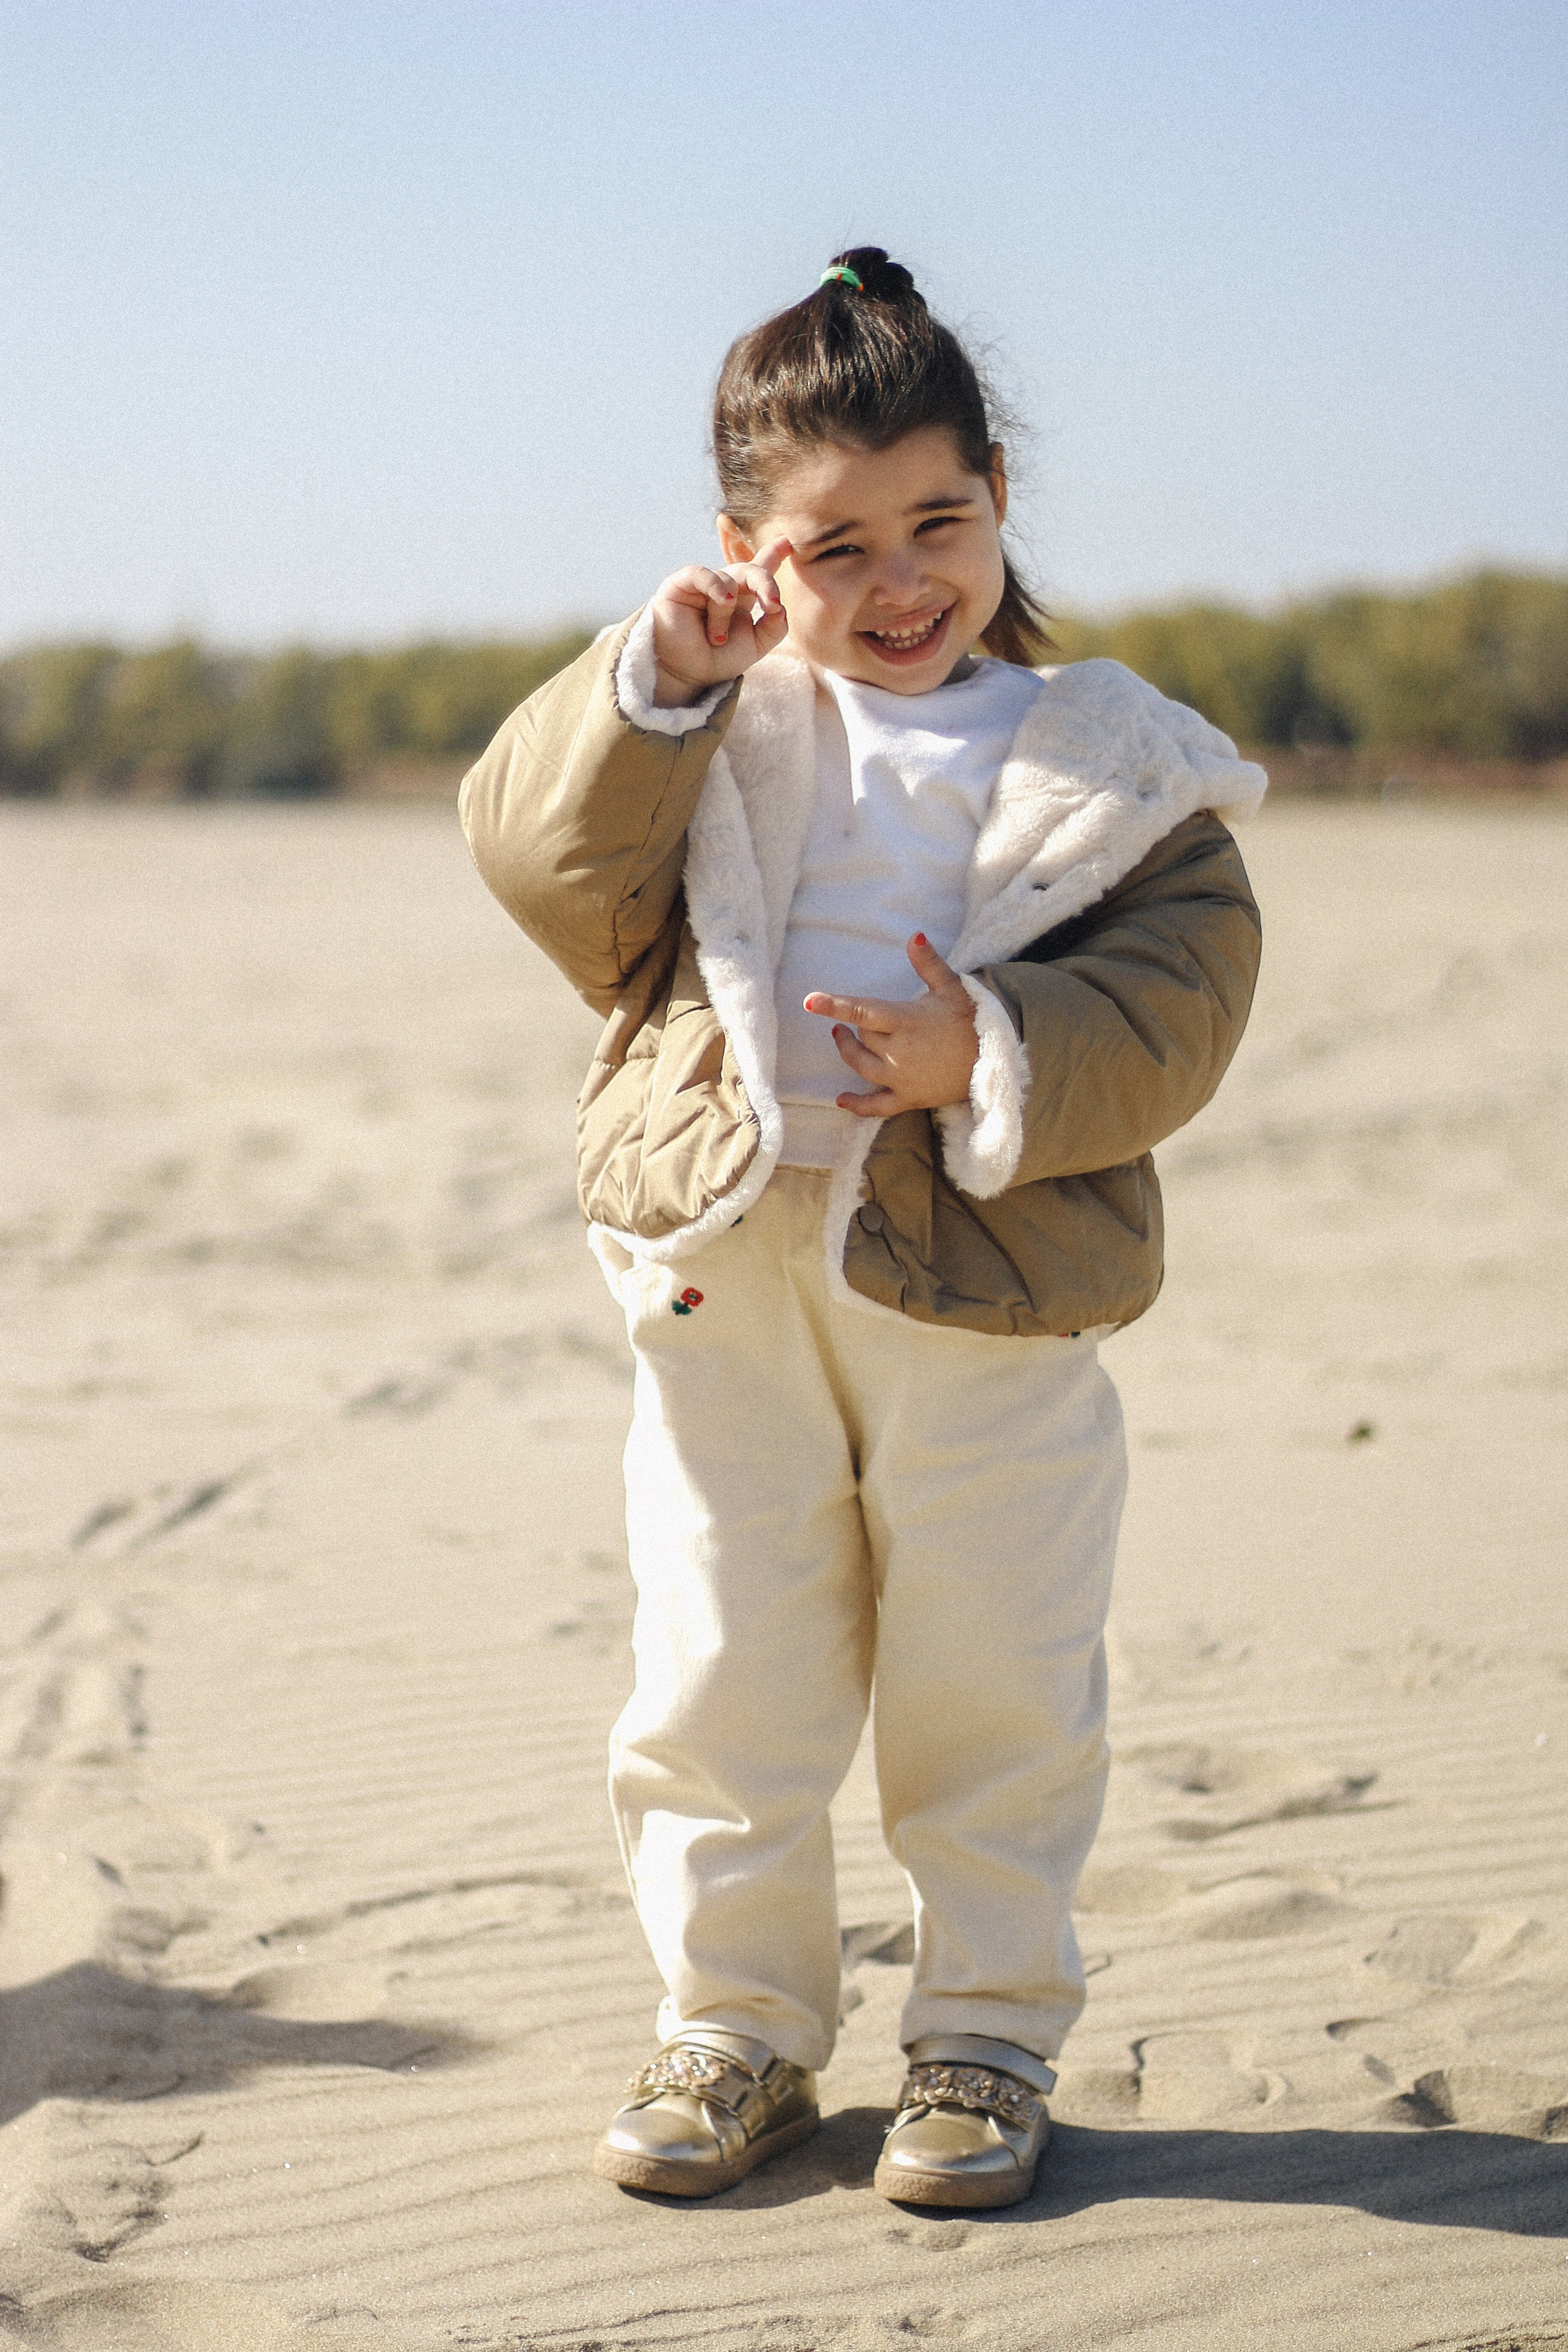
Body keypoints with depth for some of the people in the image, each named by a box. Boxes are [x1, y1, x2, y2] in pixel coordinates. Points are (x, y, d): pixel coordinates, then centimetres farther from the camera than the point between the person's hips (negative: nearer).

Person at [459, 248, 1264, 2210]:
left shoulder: (1105, 764, 2)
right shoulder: (710, 730, 7)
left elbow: (1179, 998, -4)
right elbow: (544, 863, -5)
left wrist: (995, 1054, -19)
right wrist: (651, 689, -17)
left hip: (994, 1304, -1)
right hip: (724, 1281, 1)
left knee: (995, 1699, 7)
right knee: (718, 1684, 9)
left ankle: (988, 2037, 24)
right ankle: (737, 2024, 25)